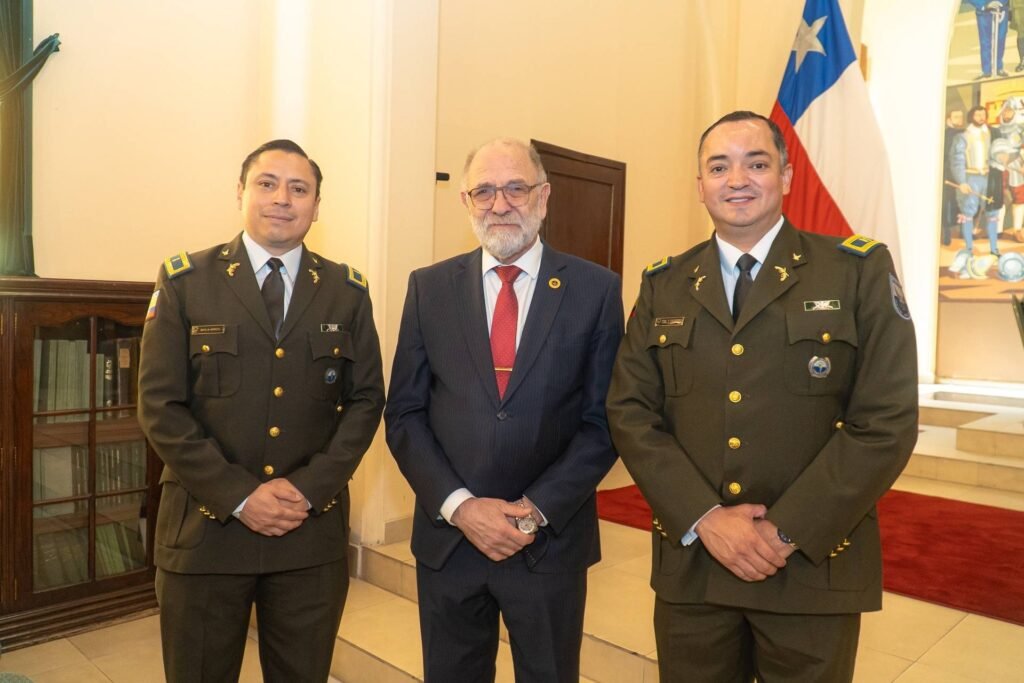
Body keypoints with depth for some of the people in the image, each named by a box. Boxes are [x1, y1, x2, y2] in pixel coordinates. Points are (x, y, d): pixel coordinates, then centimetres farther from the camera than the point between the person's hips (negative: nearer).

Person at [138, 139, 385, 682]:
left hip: (314, 531, 2)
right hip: (205, 529, -1)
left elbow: (366, 399, 2)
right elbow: (159, 405, -5)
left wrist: (309, 488, -10)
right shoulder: (184, 282, -1)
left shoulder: (348, 292, 4)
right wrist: (239, 495, -13)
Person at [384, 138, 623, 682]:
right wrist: (460, 506, -11)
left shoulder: (596, 289, -4)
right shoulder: (429, 287, 1)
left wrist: (536, 510, -12)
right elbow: (404, 414, 0)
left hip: (551, 540, -1)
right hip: (446, 535, 2)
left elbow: (604, 420, -4)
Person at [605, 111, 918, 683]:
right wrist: (704, 519, -12)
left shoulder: (861, 271, -3)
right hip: (690, 564, 2)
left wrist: (787, 531, -13)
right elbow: (631, 411, -1)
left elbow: (887, 421, -9)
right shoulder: (663, 286, 4)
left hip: (815, 567, -1)